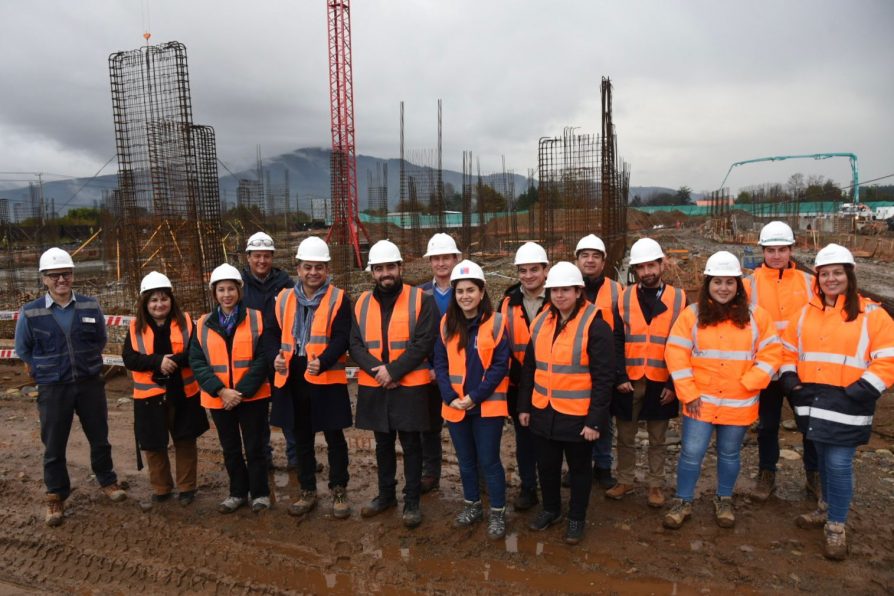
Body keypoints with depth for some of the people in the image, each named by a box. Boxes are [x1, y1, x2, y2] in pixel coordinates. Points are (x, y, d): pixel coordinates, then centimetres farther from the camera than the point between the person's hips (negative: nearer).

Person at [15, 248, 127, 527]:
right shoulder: (30, 313, -8)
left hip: (91, 384, 2)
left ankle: (108, 482, 33)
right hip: (52, 389, -1)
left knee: (99, 438, 14)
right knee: (54, 446, 8)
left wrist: (88, 366, 9)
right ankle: (56, 497, 24)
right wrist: (47, 373, 5)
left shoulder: (90, 306, -2)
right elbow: (23, 351, 5)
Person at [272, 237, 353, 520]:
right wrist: (277, 357, -8)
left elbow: (341, 339, -13)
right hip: (293, 380, 4)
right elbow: (276, 334, 12)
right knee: (302, 438, 16)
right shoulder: (284, 298, 8)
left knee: (334, 437, 7)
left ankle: (339, 491, 23)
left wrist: (323, 362, -30)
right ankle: (307, 491, 31)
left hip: (327, 380, -4)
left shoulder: (339, 300, -5)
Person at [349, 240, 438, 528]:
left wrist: (393, 370, -18)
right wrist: (376, 370, -14)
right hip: (373, 387, 4)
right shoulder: (362, 303, 7)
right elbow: (355, 344, 2)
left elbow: (423, 343, -13)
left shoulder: (421, 300, -6)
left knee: (410, 443, 6)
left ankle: (412, 501, 20)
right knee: (383, 443, 17)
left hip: (409, 386, -4)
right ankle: (386, 494, 34)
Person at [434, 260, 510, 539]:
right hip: (455, 406, 4)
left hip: (488, 405, -4)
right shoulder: (447, 323, 3)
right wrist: (450, 397, -10)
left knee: (489, 460, 3)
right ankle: (472, 506, 35)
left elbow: (500, 366, -11)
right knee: (465, 460, 17)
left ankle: (497, 513, 20)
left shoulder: (496, 322, -9)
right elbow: (440, 363, 2)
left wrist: (475, 396, -15)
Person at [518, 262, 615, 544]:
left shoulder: (594, 325, -14)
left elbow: (603, 377, -15)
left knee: (579, 469, 14)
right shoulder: (541, 322, 4)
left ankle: (577, 518, 35)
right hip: (543, 413, 5)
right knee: (546, 465, 19)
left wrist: (595, 420, -16)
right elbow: (530, 368, 11)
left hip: (577, 416, -5)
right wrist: (524, 406, 9)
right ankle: (551, 509, 42)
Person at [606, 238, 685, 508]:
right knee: (625, 437, 14)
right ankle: (624, 481, 31)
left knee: (657, 440, 14)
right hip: (628, 382, 1)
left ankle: (656, 485, 30)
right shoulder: (624, 298, 0)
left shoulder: (678, 299, -2)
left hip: (661, 383, -1)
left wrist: (674, 383, -5)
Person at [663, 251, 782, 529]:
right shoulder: (692, 314, -4)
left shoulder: (755, 316, -1)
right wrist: (689, 393, -10)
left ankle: (724, 501, 36)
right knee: (691, 453, 1)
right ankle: (683, 502, 20)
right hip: (700, 400, -1)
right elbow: (676, 354, -6)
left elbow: (771, 353, -1)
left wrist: (747, 384, -11)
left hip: (739, 404, 1)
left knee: (729, 454, 15)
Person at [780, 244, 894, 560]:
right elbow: (788, 350, 15)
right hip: (812, 402, 5)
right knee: (823, 459, 19)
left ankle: (836, 526, 14)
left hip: (846, 405, -4)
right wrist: (790, 380, 2)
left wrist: (859, 392, -16)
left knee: (839, 464, -2)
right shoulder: (805, 313, 9)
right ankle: (828, 507, 38)